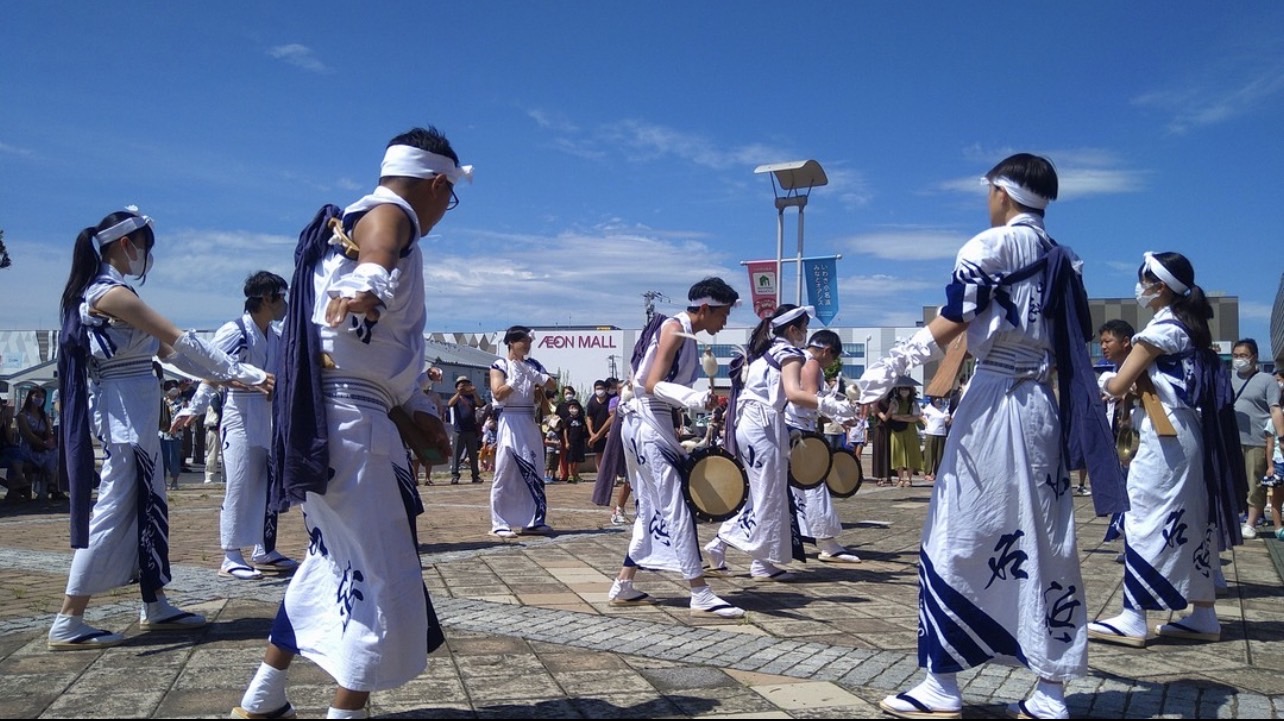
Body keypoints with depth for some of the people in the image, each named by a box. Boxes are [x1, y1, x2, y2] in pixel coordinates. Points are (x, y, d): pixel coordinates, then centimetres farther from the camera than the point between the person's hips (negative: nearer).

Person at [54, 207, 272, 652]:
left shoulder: (106, 294, 16)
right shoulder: (111, 293, -14)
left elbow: (166, 352, 14)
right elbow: (180, 342, -18)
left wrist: (234, 378, 9)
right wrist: (244, 373, -15)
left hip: (135, 415, 10)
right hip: (123, 413, -10)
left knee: (148, 510, 13)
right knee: (113, 512, -5)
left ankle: (155, 608, 22)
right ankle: (67, 624, 1)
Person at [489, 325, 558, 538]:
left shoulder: (533, 365, 11)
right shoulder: (500, 365, -3)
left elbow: (553, 385, 5)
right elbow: (498, 394, -13)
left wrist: (538, 377, -10)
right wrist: (516, 379, -19)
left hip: (529, 422, 6)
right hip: (510, 422, -6)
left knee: (532, 472, 8)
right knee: (505, 474, -5)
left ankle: (533, 520, 15)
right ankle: (499, 524, -1)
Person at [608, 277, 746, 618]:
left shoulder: (685, 334, 16)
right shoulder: (675, 329, -12)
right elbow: (653, 385, -20)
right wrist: (693, 398, -35)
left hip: (649, 425, 10)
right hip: (648, 424, -10)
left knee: (653, 509, 14)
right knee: (677, 507, -9)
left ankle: (623, 587, 20)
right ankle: (701, 596, -5)